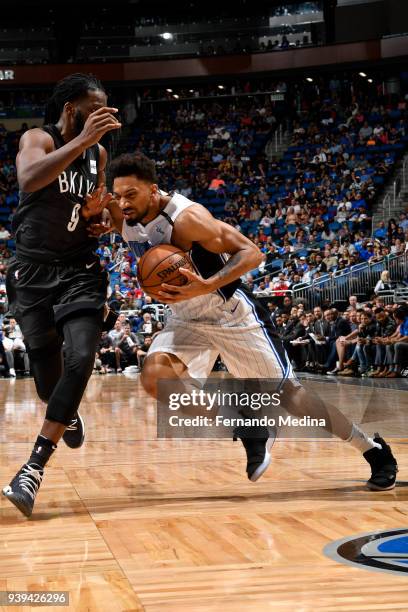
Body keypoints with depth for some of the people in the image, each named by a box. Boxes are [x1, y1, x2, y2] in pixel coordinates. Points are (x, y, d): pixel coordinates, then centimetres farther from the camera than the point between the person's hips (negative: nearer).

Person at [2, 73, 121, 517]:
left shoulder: (98, 153, 8)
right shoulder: (38, 139, -9)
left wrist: (99, 210, -2)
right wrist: (82, 139, -36)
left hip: (79, 268, 3)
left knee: (80, 358, -18)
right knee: (46, 368, 5)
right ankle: (67, 414, 43)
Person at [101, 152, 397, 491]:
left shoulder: (187, 217, -28)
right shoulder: (123, 217, -10)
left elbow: (251, 253, -26)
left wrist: (206, 287, -40)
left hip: (232, 316, -6)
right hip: (187, 319, 6)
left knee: (288, 395, -3)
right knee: (154, 377, -20)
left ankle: (375, 450, 16)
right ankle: (247, 430, -2)